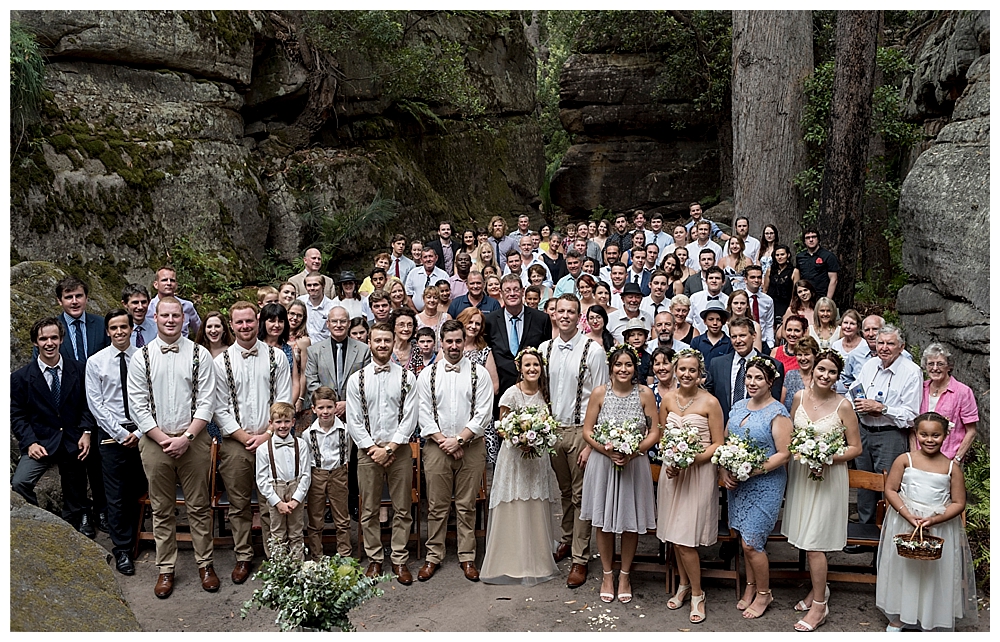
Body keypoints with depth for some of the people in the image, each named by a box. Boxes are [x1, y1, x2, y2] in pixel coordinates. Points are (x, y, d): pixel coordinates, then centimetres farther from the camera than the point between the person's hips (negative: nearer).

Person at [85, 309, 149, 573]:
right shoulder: (96, 362, -1)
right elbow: (96, 404, -2)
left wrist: (139, 432, -9)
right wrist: (121, 434, -8)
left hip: (141, 432, 1)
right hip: (111, 435, -1)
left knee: (138, 491, 10)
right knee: (117, 496, 4)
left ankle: (135, 538, 28)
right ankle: (122, 549, 16)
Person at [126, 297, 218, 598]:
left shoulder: (199, 355, -2)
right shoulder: (141, 357, 1)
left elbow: (206, 402, -4)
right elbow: (137, 405, -1)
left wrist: (186, 437, -13)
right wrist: (163, 439, -9)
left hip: (193, 440, -1)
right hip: (155, 440, 1)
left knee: (199, 506, 7)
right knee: (162, 510, 11)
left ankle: (205, 563, 21)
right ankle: (165, 569, 24)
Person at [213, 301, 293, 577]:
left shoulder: (276, 357, 3)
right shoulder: (221, 362, 2)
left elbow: (284, 402, 0)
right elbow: (220, 409, 0)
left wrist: (266, 435, -9)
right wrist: (246, 438, -8)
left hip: (270, 440, 0)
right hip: (235, 443, 0)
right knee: (239, 505, 10)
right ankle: (243, 557, 24)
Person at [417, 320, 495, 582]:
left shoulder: (479, 373, 1)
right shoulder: (427, 375, 4)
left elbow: (484, 413, -5)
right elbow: (424, 414, 0)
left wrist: (459, 439, -11)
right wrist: (444, 441, -9)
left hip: (471, 447, 0)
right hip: (437, 447, 1)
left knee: (467, 506, 7)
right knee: (436, 506, 6)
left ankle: (467, 557, 18)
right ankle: (433, 556, 19)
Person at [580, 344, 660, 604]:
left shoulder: (645, 394, -5)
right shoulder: (599, 393, -6)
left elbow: (655, 432, -3)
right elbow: (587, 431, -2)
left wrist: (632, 453, -16)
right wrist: (606, 450, -17)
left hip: (635, 463, 0)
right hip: (602, 463, 0)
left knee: (631, 522, 10)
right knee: (604, 521, 10)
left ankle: (625, 575, 29)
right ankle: (607, 574, 28)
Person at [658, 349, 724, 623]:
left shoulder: (710, 402, -11)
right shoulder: (667, 398, 3)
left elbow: (718, 444, -7)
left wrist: (690, 461, -18)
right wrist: (669, 461, -4)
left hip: (699, 472, -5)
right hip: (671, 472, 5)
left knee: (685, 537, -5)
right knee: (674, 534, 11)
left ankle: (697, 593, 14)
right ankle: (683, 585, 30)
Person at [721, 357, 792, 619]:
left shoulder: (777, 413, -11)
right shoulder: (738, 406, 8)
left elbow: (784, 454, -15)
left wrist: (752, 471, -20)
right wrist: (723, 470, -2)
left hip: (765, 484, -6)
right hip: (736, 484, 6)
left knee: (750, 543, -3)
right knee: (745, 541, 13)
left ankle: (764, 593, 19)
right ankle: (750, 588, 31)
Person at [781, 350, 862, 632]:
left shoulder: (843, 405, -11)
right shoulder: (799, 397, 0)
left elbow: (855, 448, -5)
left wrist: (828, 457, -19)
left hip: (829, 477, -4)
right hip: (800, 474, 5)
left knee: (814, 541, -2)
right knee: (805, 537, 13)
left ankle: (820, 605, 12)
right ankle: (818, 587, 35)